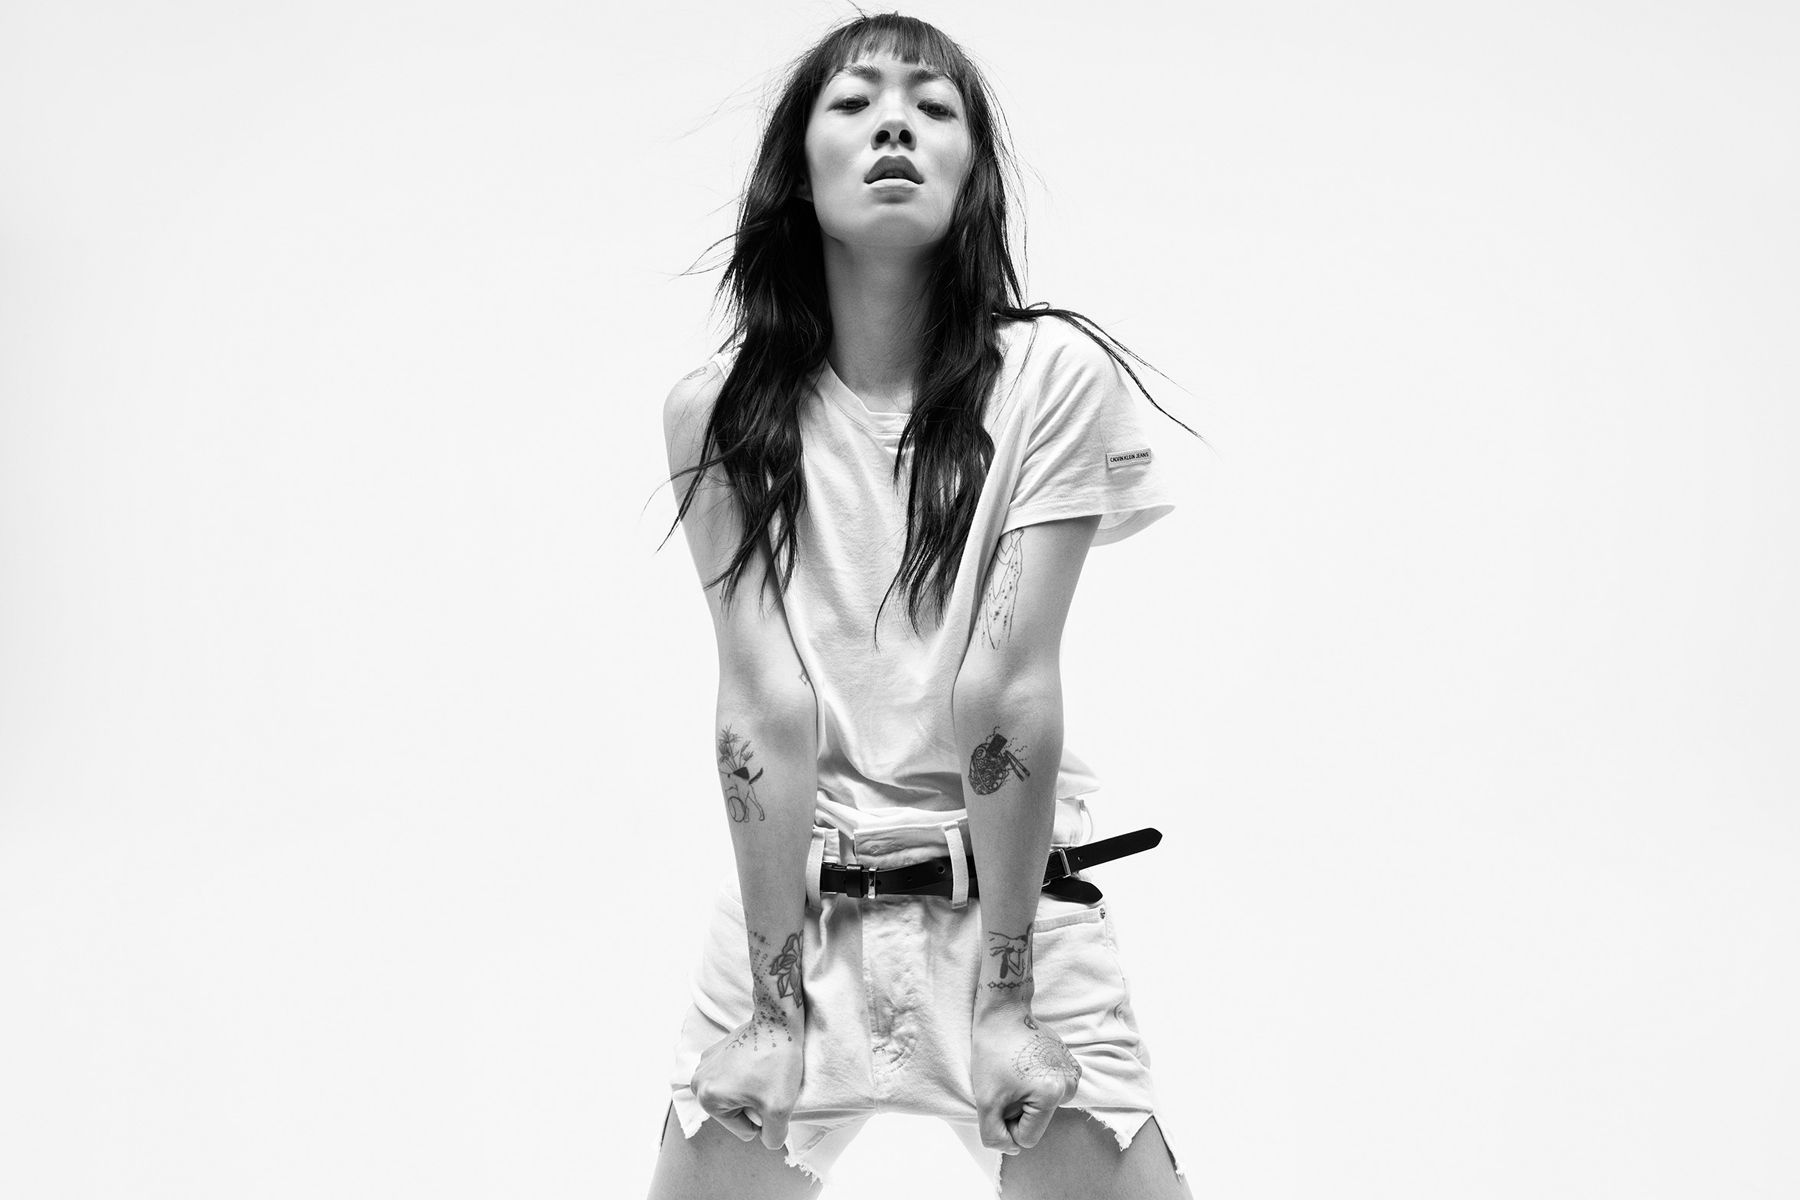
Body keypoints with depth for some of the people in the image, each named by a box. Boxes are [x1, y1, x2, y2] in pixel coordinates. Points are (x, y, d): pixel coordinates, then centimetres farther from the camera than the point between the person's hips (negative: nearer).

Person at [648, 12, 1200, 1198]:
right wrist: (774, 1002, -12)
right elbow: (764, 706, -10)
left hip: (1011, 888, -1)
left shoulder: (1053, 376, -9)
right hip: (792, 895, 1)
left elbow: (1005, 691, -14)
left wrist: (1007, 997, -13)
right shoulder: (719, 410, -4)